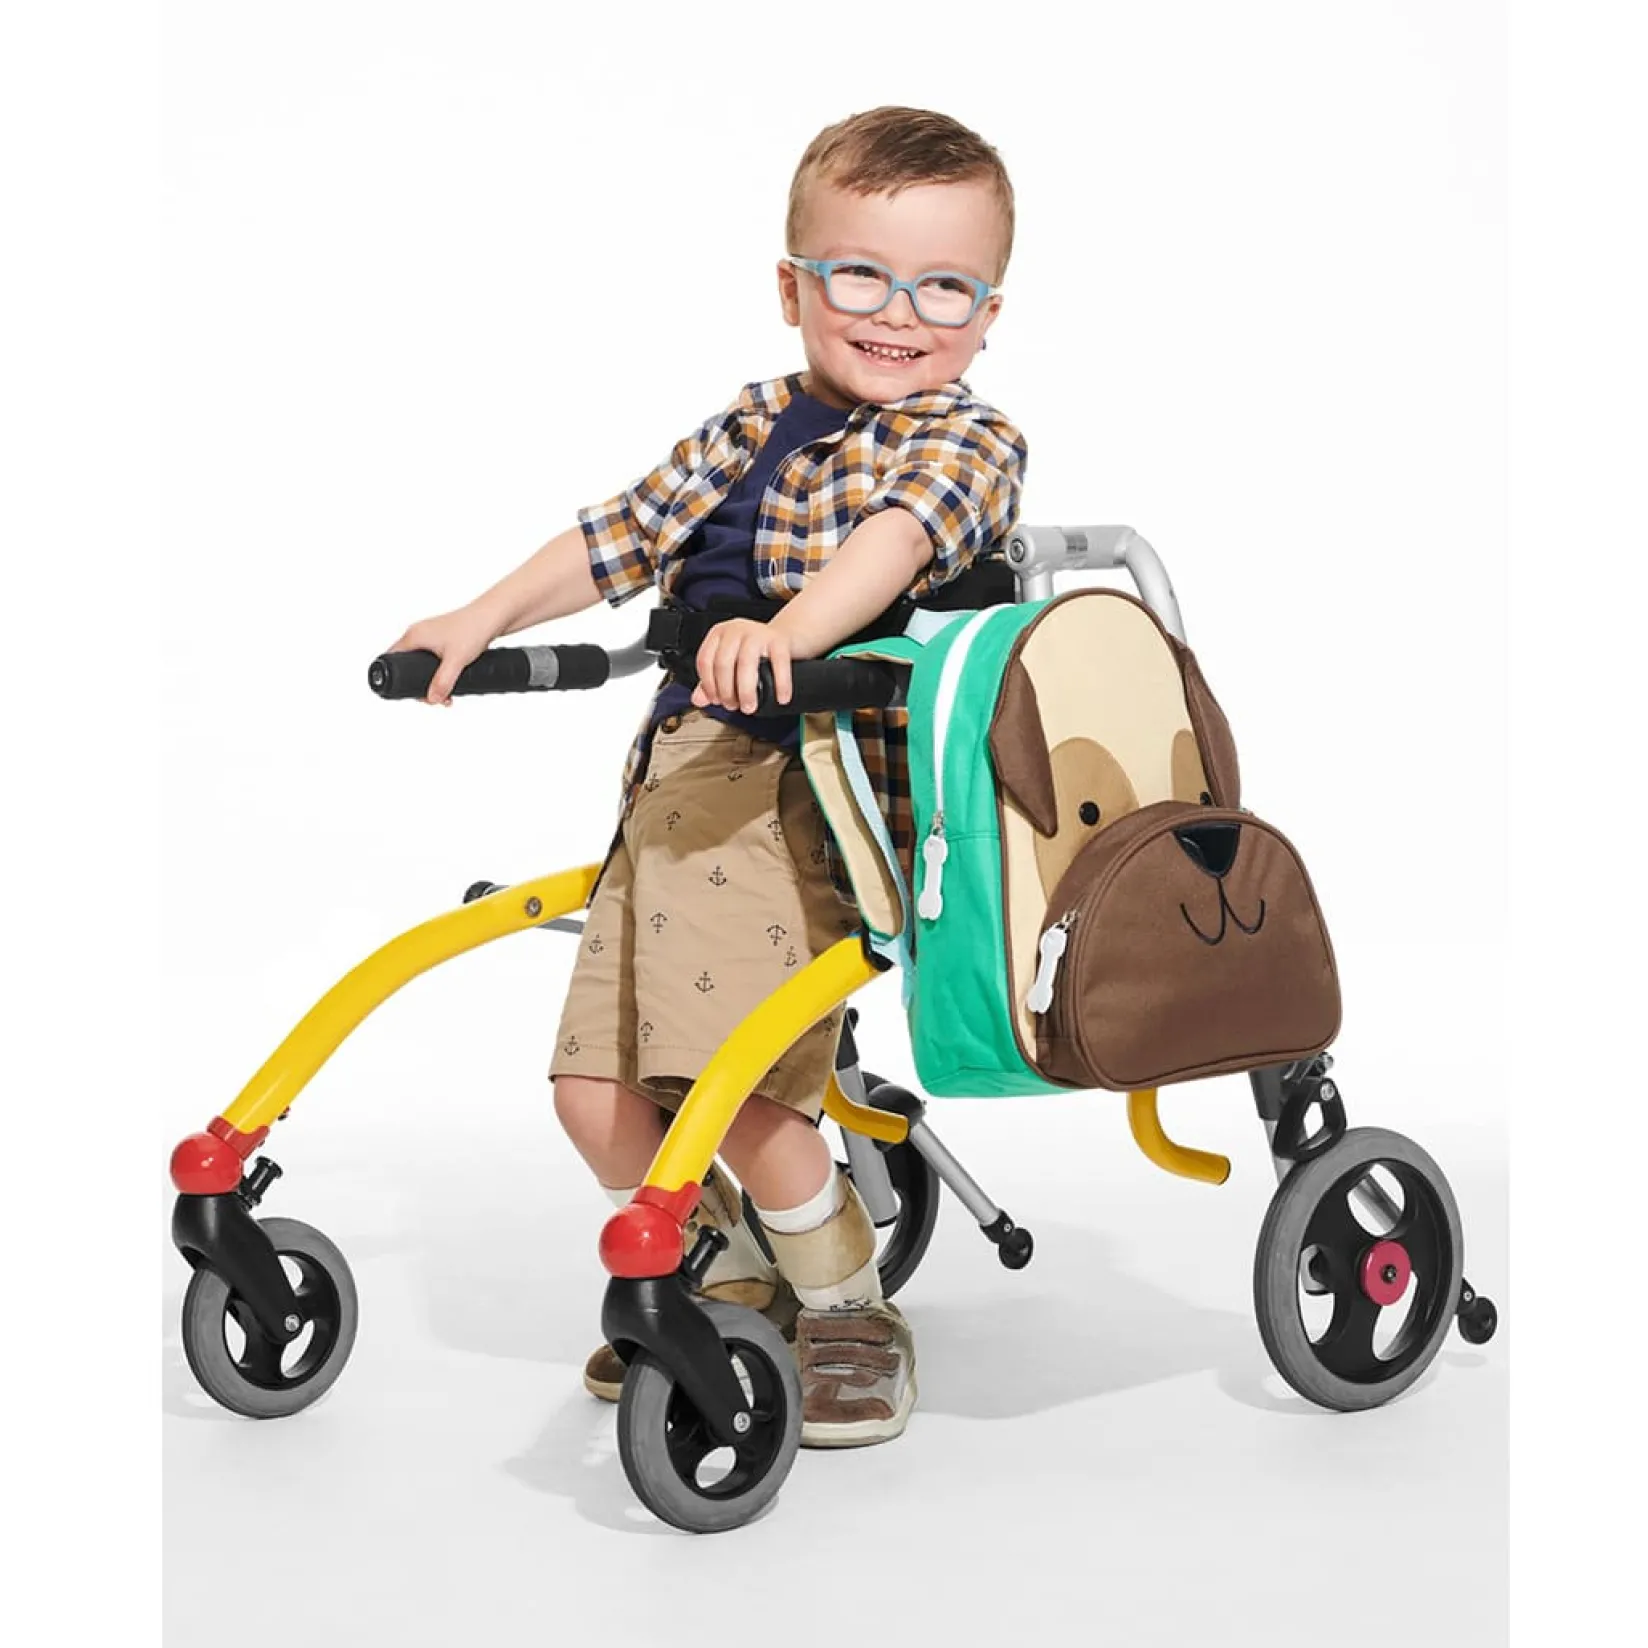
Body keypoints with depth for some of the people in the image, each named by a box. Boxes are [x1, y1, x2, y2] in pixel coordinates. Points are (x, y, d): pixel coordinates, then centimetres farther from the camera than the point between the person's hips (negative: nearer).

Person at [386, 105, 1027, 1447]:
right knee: (596, 1084, 3)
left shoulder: (965, 439, -2)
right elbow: (628, 533, 25)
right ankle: (728, 1275, 27)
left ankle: (847, 1308, 5)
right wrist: (486, 618, 16)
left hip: (807, 794, -7)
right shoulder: (757, 424, 20)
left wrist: (788, 631, -42)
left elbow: (898, 532, -23)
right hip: (674, 788, 7)